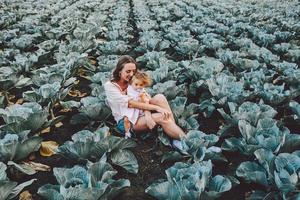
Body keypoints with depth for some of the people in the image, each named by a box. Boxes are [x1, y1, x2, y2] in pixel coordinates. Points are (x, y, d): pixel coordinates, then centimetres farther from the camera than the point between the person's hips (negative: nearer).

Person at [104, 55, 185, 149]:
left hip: (140, 113, 5)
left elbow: (143, 100, -5)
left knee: (159, 97, -23)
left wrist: (148, 114, -27)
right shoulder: (109, 86, -10)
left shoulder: (132, 81, 7)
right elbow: (130, 103, -21)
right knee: (161, 117, -29)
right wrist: (156, 107, -27)